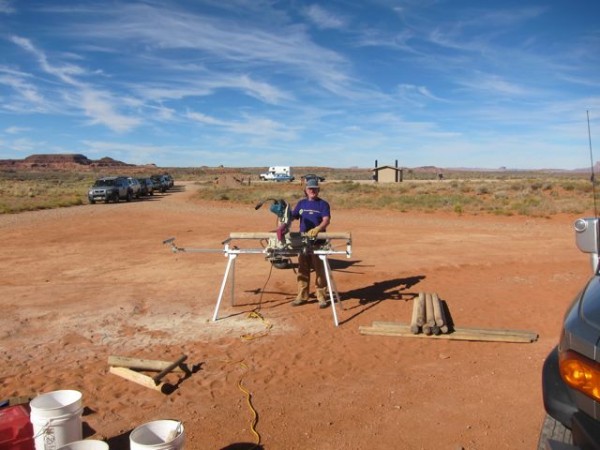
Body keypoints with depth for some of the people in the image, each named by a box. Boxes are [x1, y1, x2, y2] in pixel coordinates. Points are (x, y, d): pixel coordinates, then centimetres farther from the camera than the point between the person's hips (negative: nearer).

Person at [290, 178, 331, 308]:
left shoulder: (323, 204, -2)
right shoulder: (301, 203, 11)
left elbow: (326, 220, -15)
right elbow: (292, 216, 9)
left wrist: (317, 229, -34)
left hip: (319, 241, -4)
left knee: (320, 270, 1)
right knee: (302, 269, 9)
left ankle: (321, 296, 10)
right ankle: (302, 296, 19)